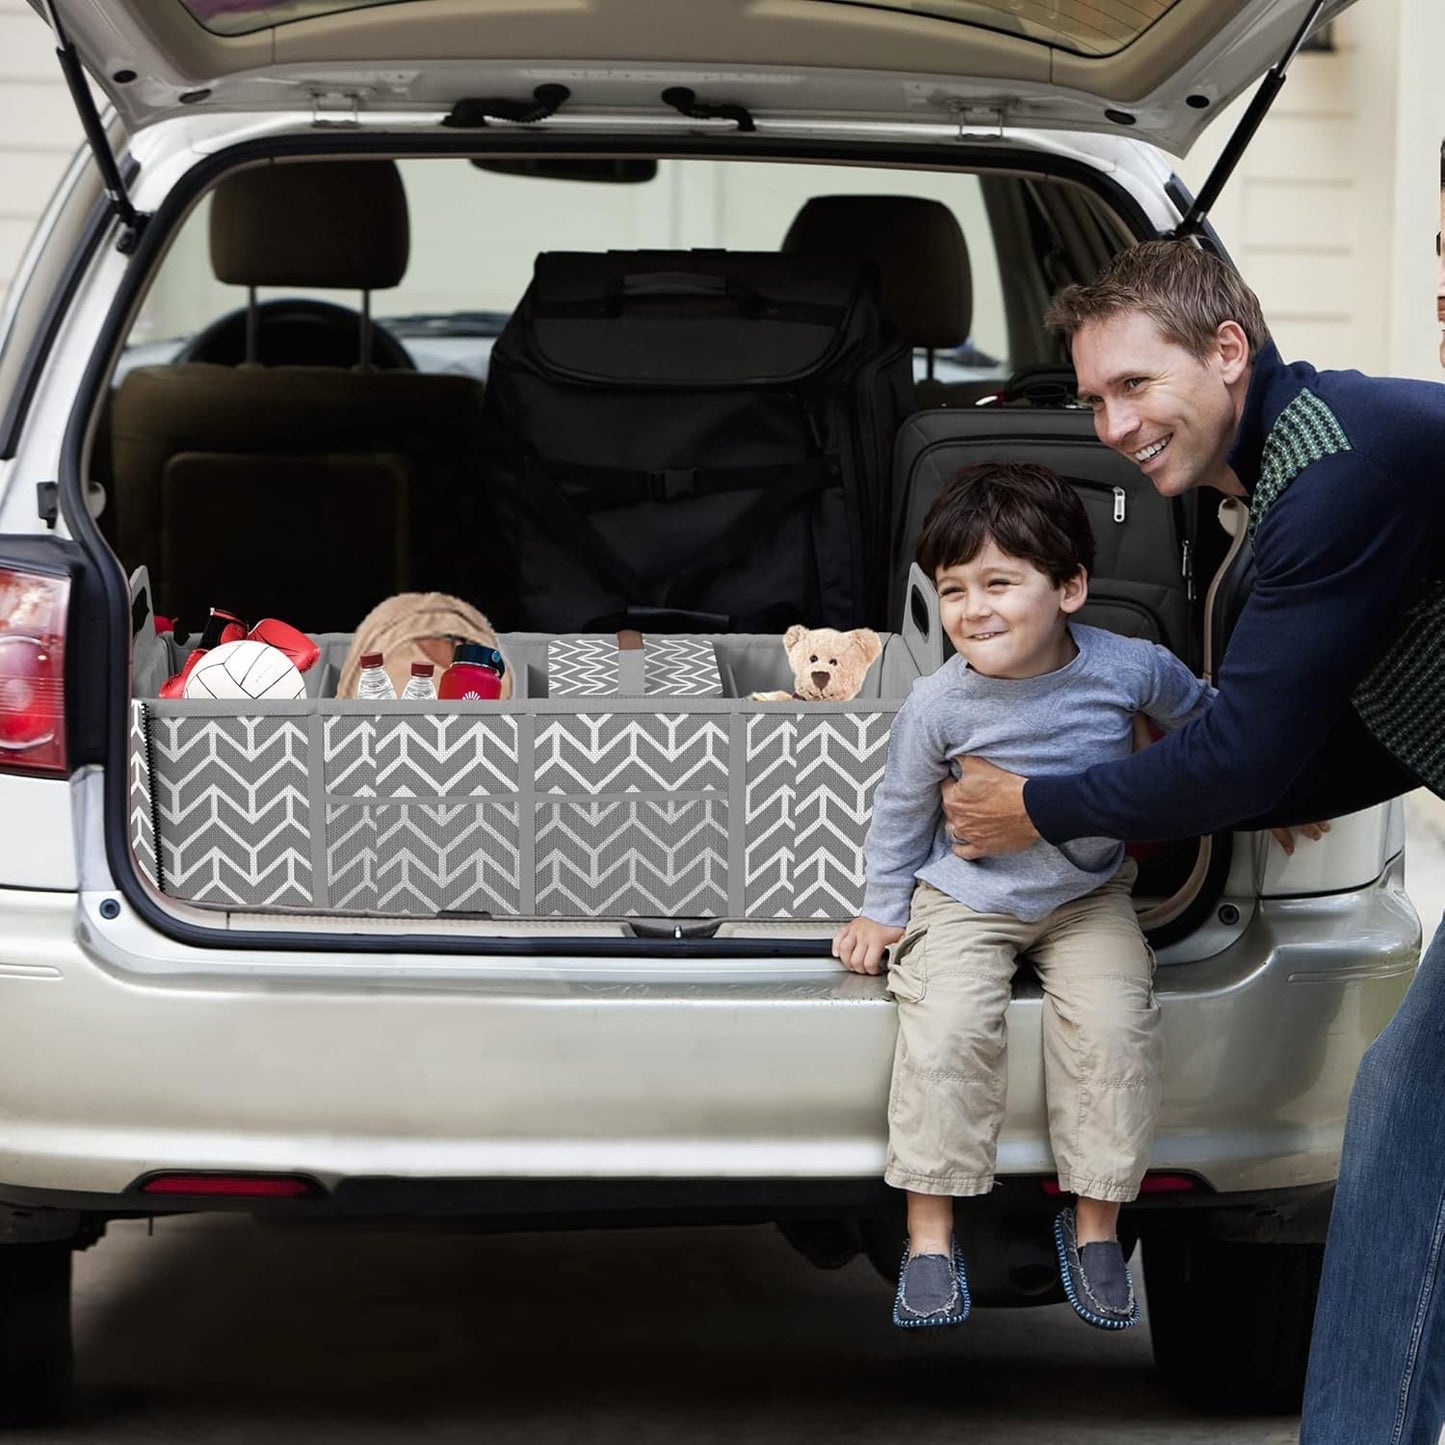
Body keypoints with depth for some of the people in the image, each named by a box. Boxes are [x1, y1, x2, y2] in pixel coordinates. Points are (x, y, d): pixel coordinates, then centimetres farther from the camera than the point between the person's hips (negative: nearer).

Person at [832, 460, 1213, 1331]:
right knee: (947, 1028, -25)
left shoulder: (1131, 668, -16)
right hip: (965, 901, -1)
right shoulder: (939, 706, -19)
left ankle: (1095, 1225, -5)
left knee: (1115, 1022, -22)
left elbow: (1206, 719, 7)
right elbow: (902, 811, -1)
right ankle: (931, 1235, -13)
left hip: (1088, 899, 1)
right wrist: (884, 910, 6)